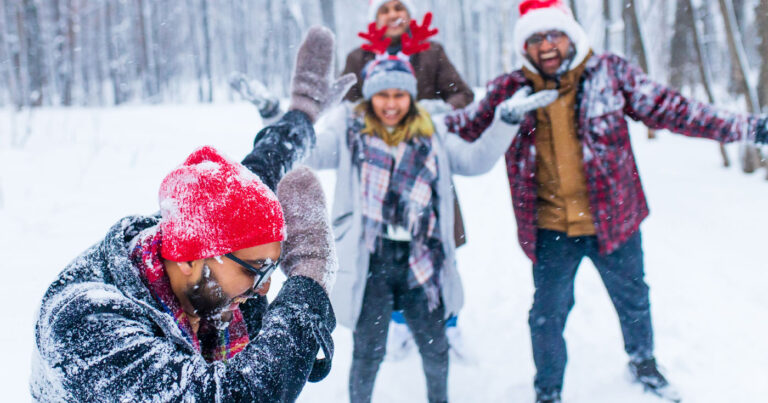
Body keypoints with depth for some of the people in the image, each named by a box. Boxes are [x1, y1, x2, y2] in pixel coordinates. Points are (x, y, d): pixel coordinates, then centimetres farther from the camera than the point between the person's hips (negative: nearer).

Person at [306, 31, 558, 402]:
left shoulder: (429, 136, 13)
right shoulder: (348, 128, 4)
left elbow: (476, 160, 9)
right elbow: (306, 151, -6)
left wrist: (508, 118, 2)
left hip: (419, 258, 3)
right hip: (369, 258, -3)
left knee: (435, 348, 14)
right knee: (368, 352, 3)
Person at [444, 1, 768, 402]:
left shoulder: (611, 72, -8)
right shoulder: (509, 90, -6)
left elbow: (668, 108, -4)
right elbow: (469, 126, 7)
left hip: (613, 217, 1)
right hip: (551, 229, 0)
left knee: (632, 299, 20)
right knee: (547, 313, 11)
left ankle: (644, 363, 50)